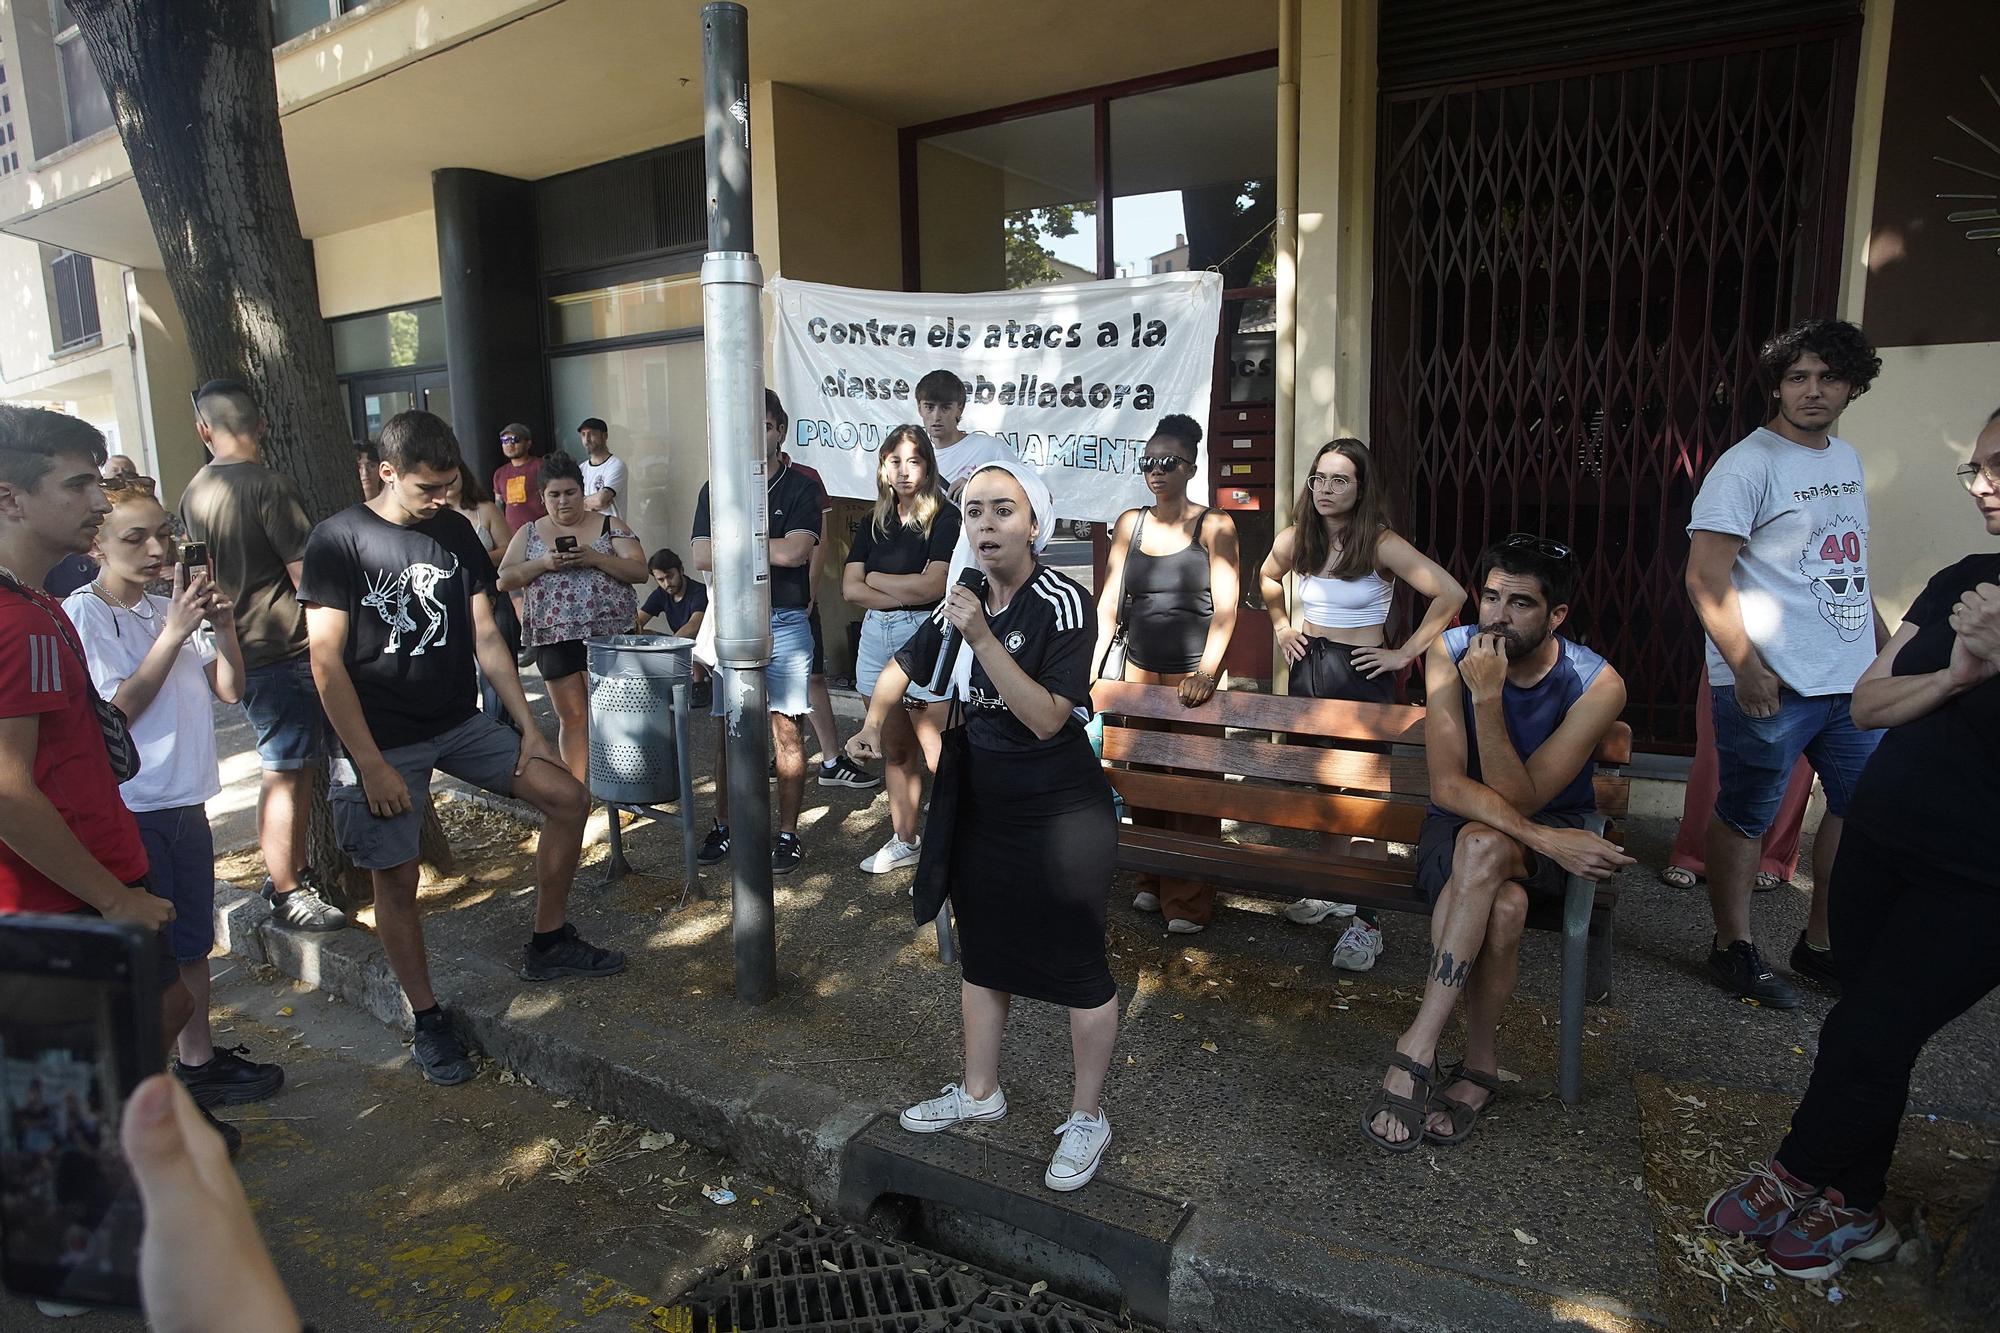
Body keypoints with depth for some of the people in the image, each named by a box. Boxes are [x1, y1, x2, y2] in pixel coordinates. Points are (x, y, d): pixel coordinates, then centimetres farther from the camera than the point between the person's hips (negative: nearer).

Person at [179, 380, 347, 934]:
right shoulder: (270, 486, -16)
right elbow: (306, 575, -17)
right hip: (284, 649, -8)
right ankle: (287, 895, 6)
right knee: (285, 773, -2)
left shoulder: (194, 494, 8)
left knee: (297, 765, 18)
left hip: (242, 649, 8)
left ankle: (291, 871, 28)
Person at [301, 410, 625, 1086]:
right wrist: (371, 765, -17)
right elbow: (327, 663, -13)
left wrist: (528, 726, 3)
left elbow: (485, 638, 7)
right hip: (384, 738, -5)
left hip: (460, 723, 5)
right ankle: (428, 1020, 18)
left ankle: (548, 943, 16)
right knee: (396, 878, 0)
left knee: (567, 798, -1)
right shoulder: (338, 540, -11)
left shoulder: (456, 531, 4)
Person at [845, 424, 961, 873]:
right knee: (895, 750, 14)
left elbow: (932, 586, -16)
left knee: (938, 757, -7)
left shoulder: (945, 517, -5)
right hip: (877, 637, 6)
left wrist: (876, 578, -2)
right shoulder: (874, 523, 12)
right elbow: (850, 589, 3)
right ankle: (904, 840, 27)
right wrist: (905, 593, -10)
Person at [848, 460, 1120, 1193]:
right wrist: (875, 721, -2)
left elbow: (1047, 719, -26)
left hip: (1061, 819, -7)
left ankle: (1088, 1118, 27)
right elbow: (902, 668, 15)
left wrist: (983, 638, -31)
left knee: (1077, 967, 7)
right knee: (981, 953, 20)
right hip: (980, 810, 7)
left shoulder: (1063, 603, -19)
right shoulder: (963, 601, 0)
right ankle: (979, 1091, 40)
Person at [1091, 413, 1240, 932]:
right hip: (1139, 670, 4)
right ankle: (1152, 882, 27)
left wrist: (1206, 672, -22)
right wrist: (1091, 664, -4)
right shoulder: (1130, 523, 7)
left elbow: (1225, 607, -11)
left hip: (1192, 676, -4)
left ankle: (1189, 902, 10)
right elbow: (1109, 603, 5)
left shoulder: (1213, 526, -4)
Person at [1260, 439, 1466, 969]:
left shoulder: (1381, 544, -14)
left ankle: (1366, 919, 3)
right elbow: (1267, 577, 24)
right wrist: (1282, 626, 13)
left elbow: (1451, 593, -17)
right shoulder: (1297, 538, 2)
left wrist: (1406, 653, -14)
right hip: (1307, 668, 6)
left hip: (1360, 673, -6)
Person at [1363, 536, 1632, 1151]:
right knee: (1503, 908, -36)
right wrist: (1546, 841, -32)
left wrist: (1488, 698, -33)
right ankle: (1480, 1065, -15)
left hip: (1555, 834, -1)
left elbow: (1519, 799, -22)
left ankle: (1416, 1052, -27)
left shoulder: (1598, 685, -17)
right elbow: (1448, 786, -19)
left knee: (1484, 846, -37)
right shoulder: (1450, 654, -13)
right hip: (1459, 828, 1)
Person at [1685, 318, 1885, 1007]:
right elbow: (1706, 575, -18)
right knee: (1745, 818, 3)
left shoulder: (1847, 459, 13)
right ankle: (1733, 948, 18)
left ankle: (1821, 943, 30)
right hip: (1771, 685, -8)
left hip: (1853, 679, 9)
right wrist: (1745, 666, -24)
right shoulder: (1749, 464, -12)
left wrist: (1885, 642, 22)